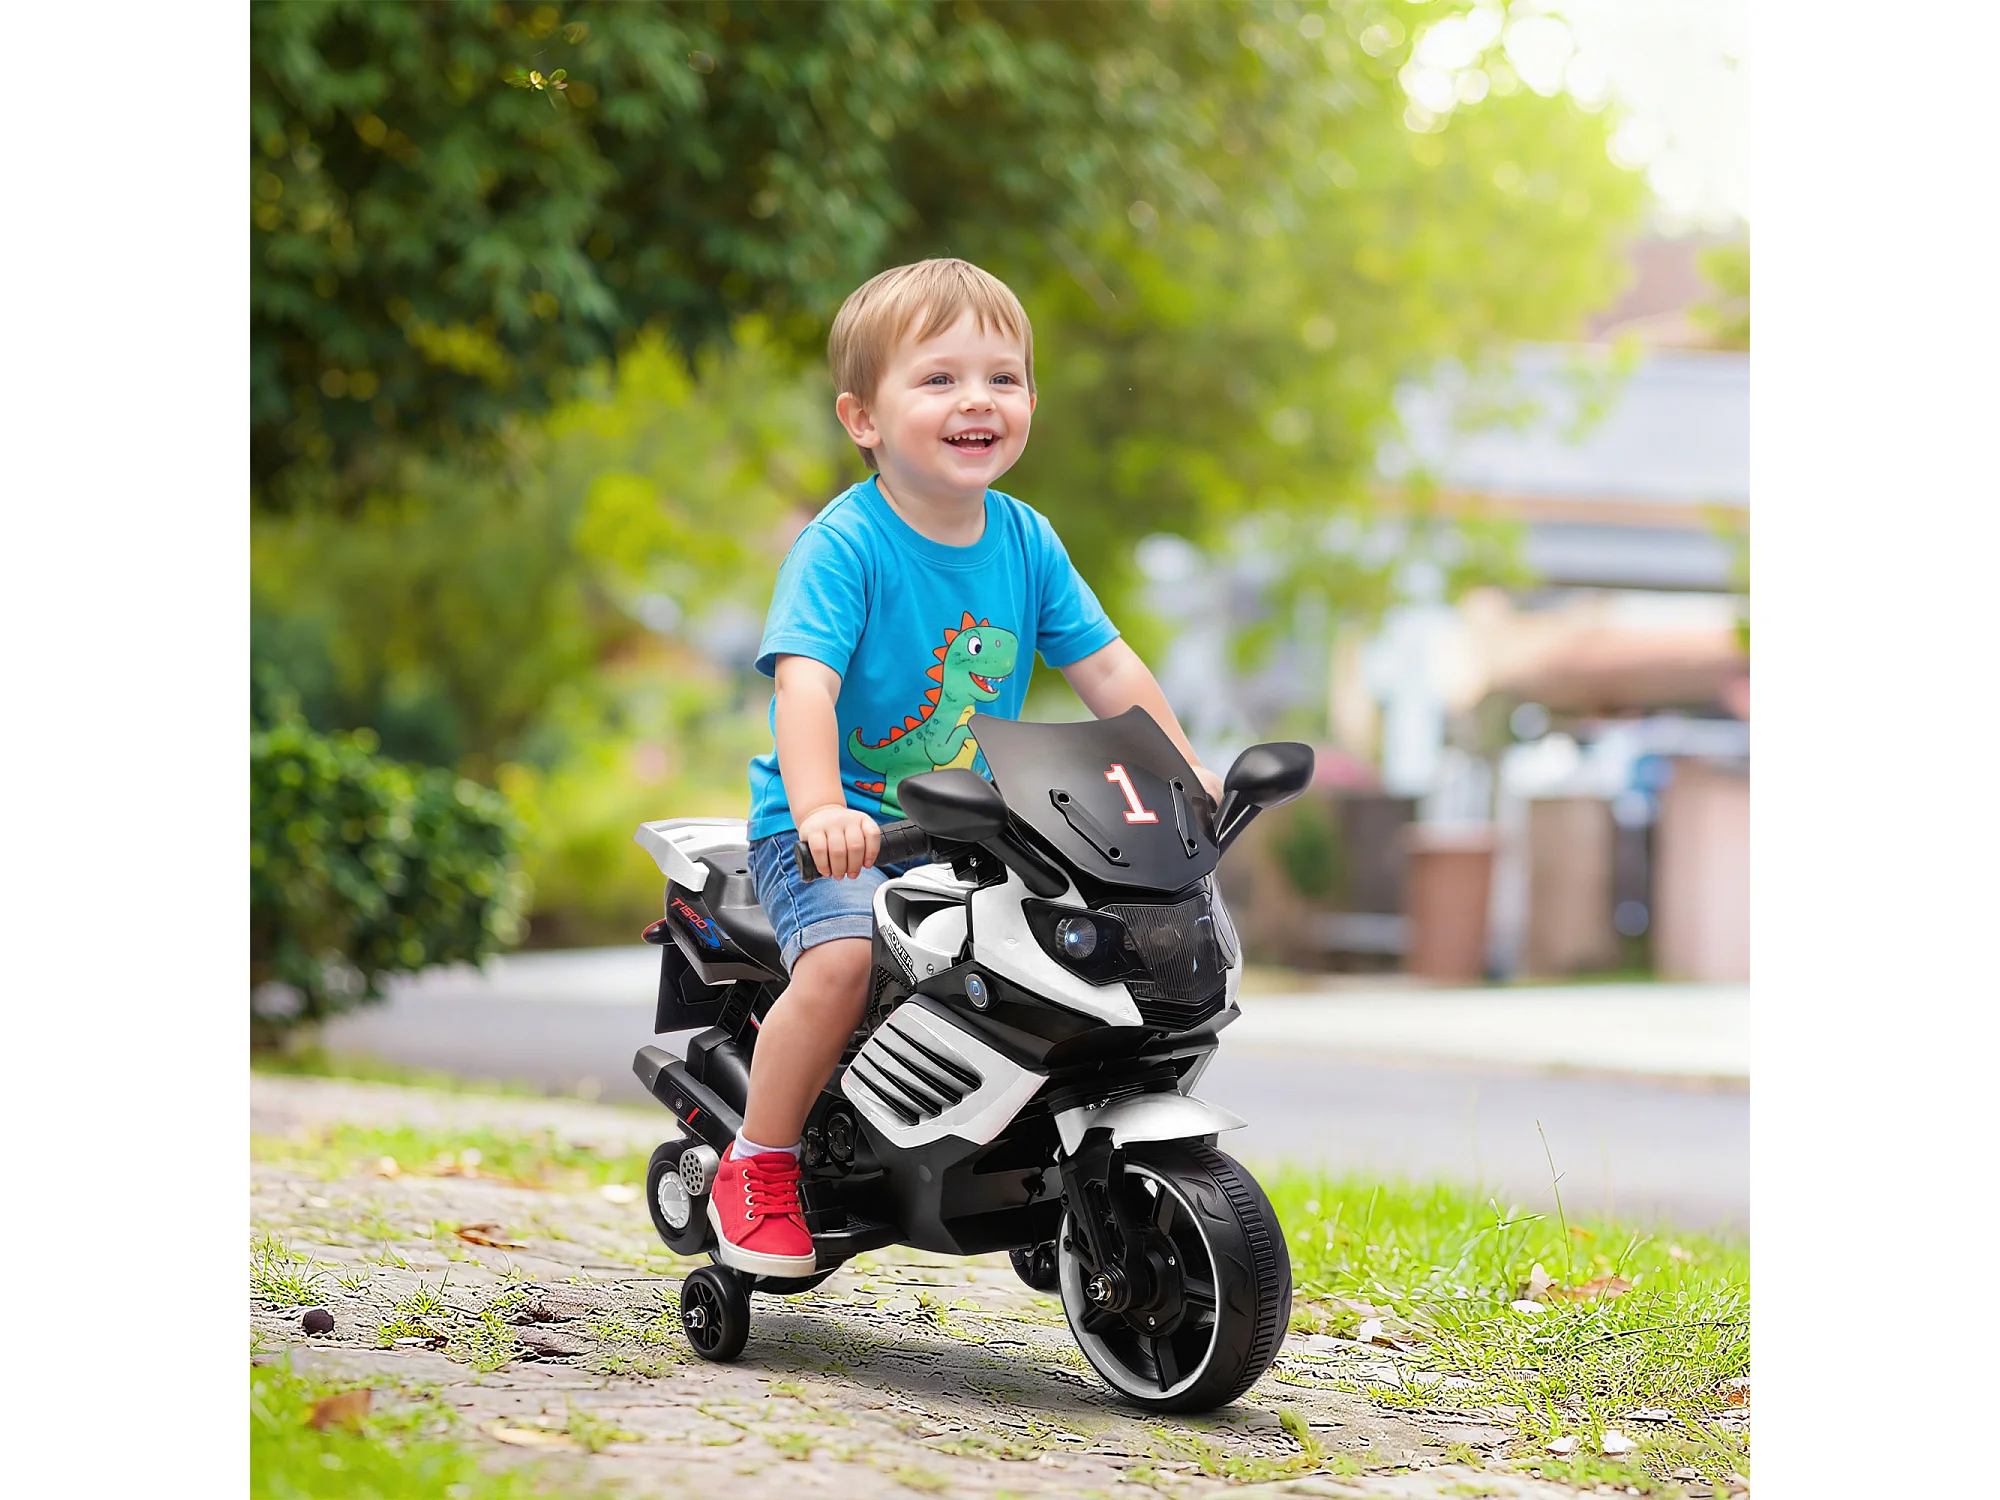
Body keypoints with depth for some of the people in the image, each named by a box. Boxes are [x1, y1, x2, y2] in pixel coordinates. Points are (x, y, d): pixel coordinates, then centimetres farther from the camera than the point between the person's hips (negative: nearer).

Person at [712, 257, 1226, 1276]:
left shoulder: (1024, 541, 4)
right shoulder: (842, 544, -15)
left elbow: (1106, 667, 10)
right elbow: (804, 680, -28)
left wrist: (1188, 775, 2)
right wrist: (820, 808, -43)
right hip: (836, 830, -5)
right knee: (844, 958, -31)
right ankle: (756, 1170, -10)